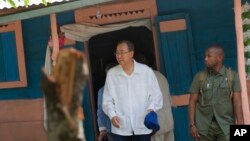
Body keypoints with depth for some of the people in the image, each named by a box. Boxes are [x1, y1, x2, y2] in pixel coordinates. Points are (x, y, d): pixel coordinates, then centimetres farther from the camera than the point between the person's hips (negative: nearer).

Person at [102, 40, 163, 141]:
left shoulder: (146, 71, -1)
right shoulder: (111, 74, 2)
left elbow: (156, 95, 3)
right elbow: (107, 100, 4)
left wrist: (151, 109, -15)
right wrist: (112, 115, -12)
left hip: (142, 127, 0)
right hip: (120, 128, 0)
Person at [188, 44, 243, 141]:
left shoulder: (232, 76, 0)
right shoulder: (199, 77, 2)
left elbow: (237, 102, -5)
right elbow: (192, 101, 3)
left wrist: (239, 125, -12)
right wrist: (192, 125, -5)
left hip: (225, 126, -1)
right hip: (204, 126, 1)